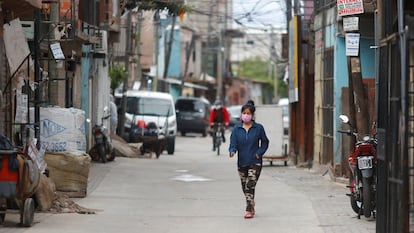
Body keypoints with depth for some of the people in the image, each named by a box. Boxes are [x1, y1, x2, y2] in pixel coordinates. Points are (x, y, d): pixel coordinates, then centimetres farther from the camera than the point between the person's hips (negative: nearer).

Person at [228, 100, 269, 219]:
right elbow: (233, 143, -3)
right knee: (245, 187, 13)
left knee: (250, 186, -15)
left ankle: (249, 210, -14)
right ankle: (251, 204, 36)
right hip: (242, 162, 3)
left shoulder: (258, 128, -3)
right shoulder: (236, 129, 1)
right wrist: (232, 151, -25)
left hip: (255, 162, -3)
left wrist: (259, 153, -9)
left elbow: (265, 142, 6)